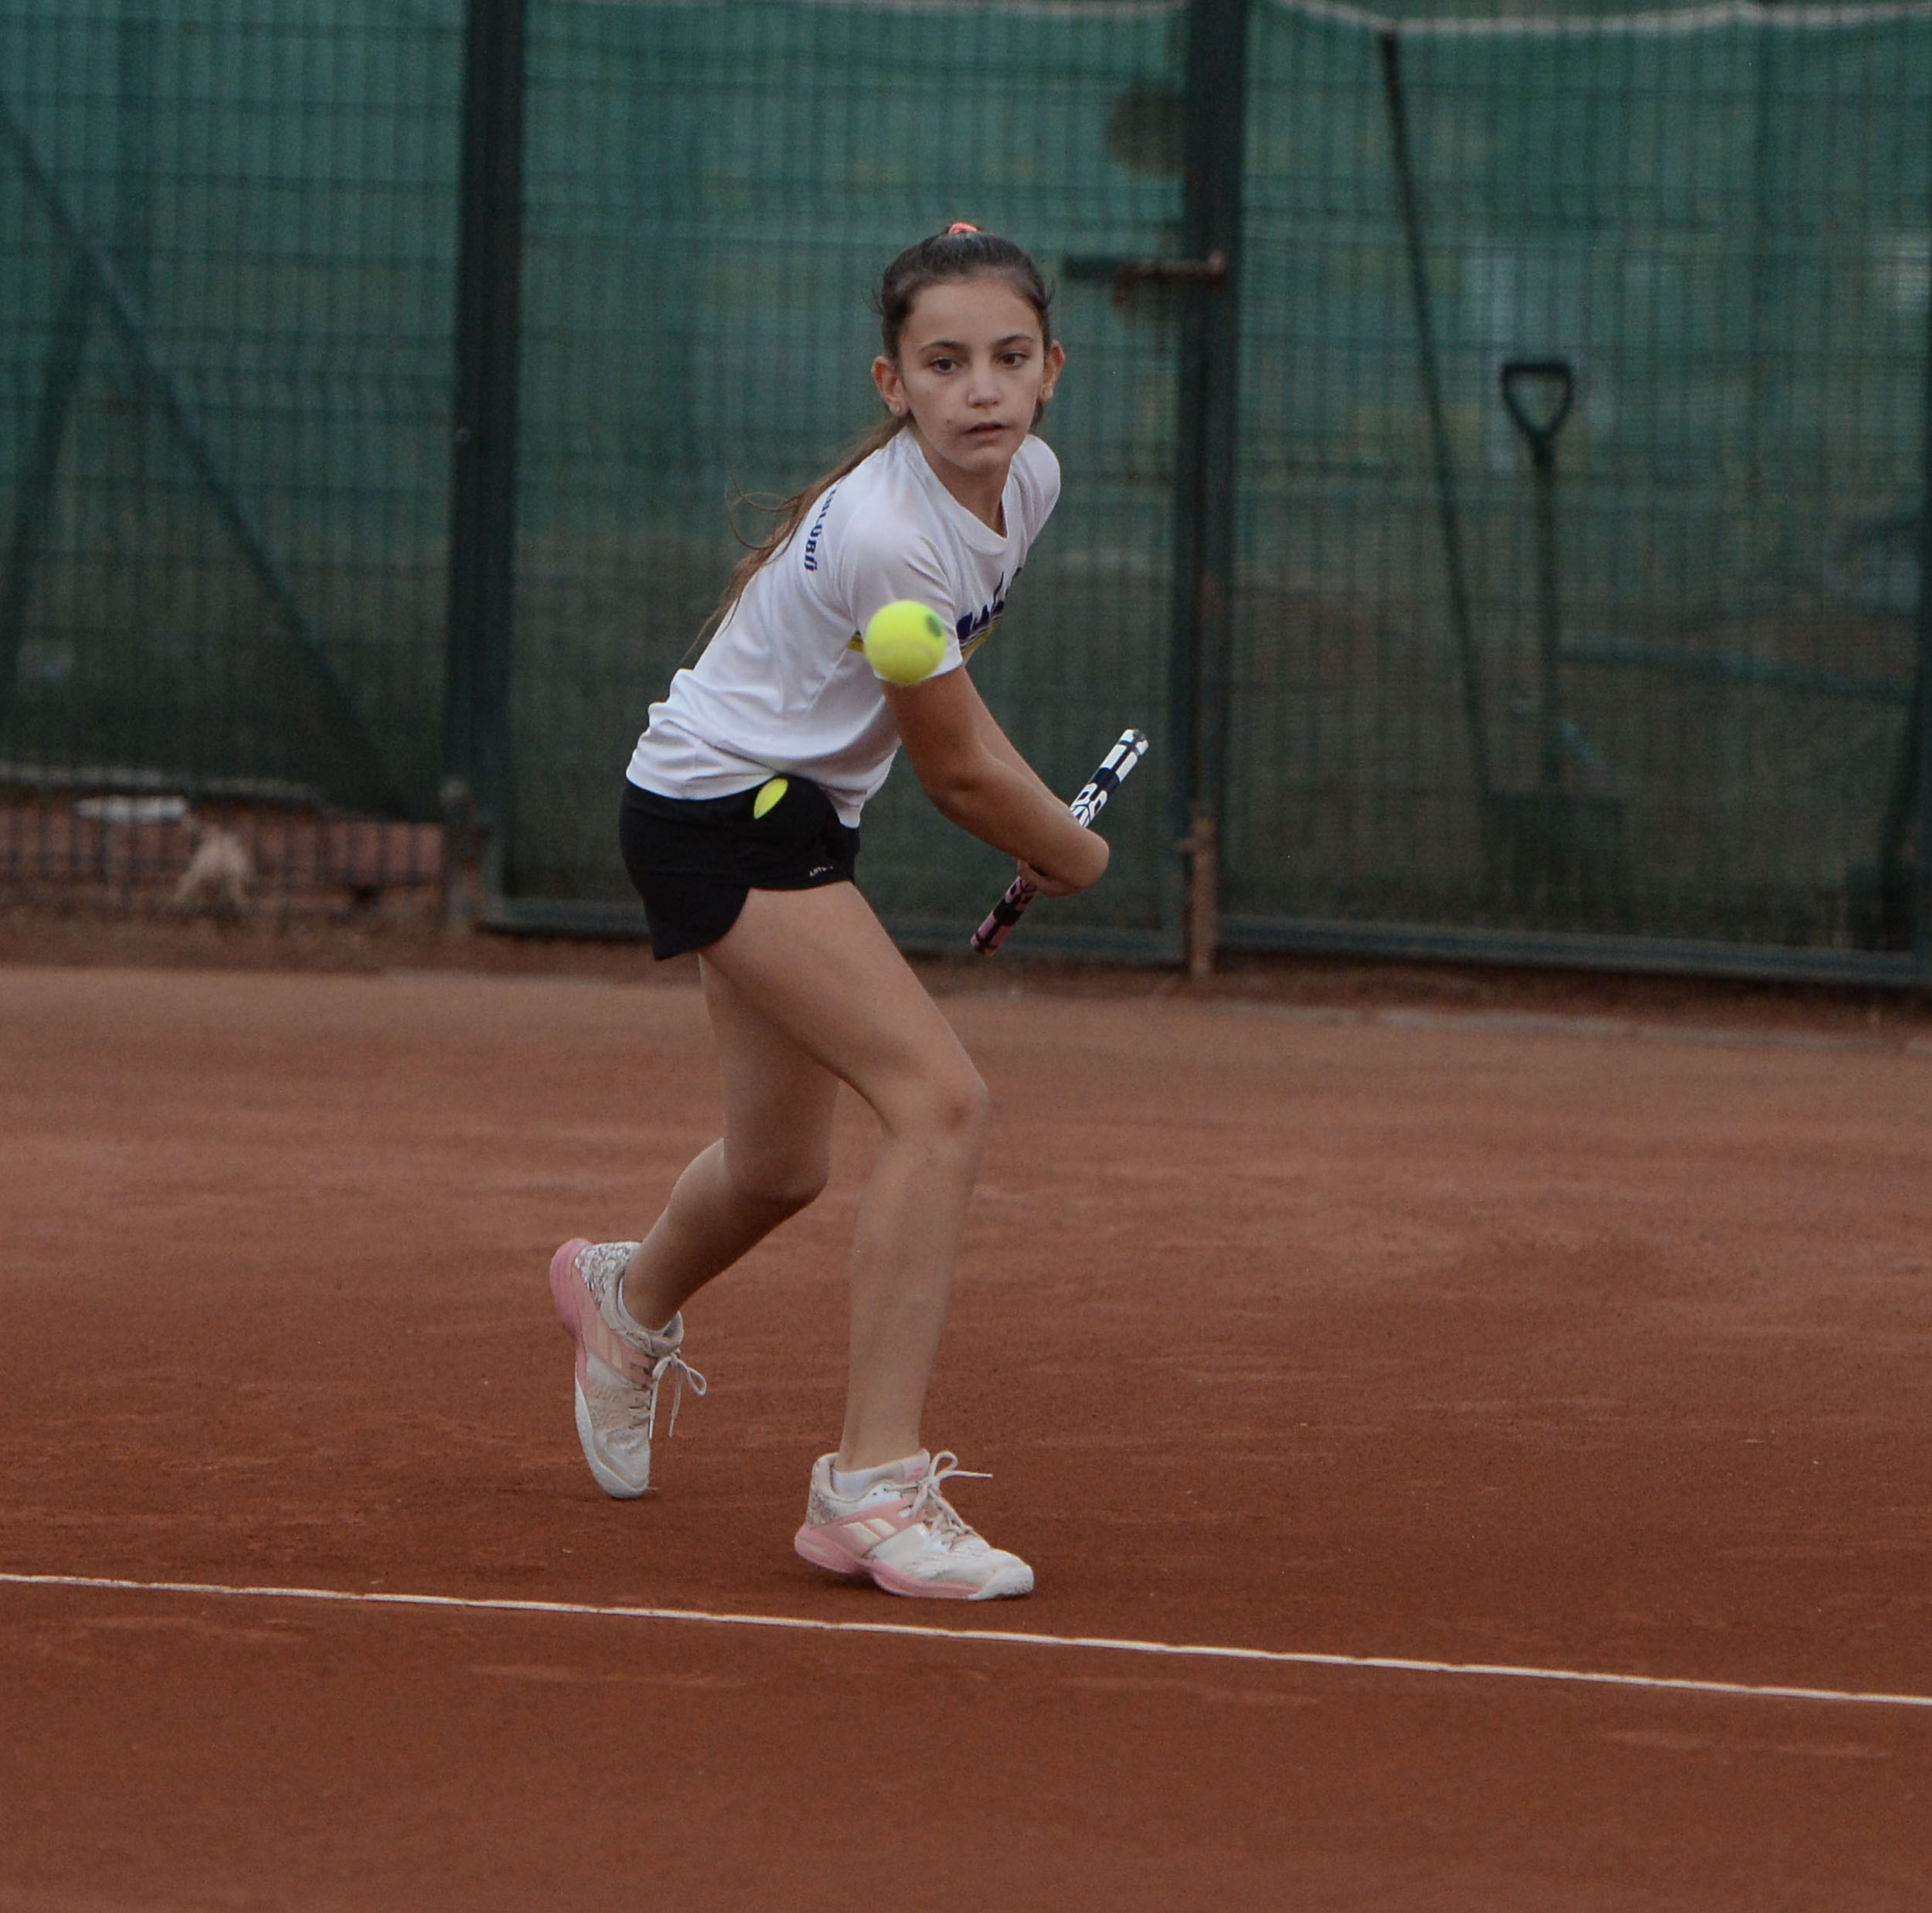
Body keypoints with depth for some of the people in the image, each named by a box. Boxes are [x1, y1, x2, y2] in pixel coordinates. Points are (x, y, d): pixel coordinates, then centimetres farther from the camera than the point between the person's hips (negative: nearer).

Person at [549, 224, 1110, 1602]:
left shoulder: (1028, 479, -3)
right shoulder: (885, 534, -29)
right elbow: (958, 769, -17)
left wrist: (1043, 828, 12)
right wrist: (1073, 856, 0)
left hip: (793, 814, 9)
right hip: (718, 807, -9)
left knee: (783, 1165, 22)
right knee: (941, 1098, -23)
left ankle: (630, 1300, 56)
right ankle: (876, 1481, -21)